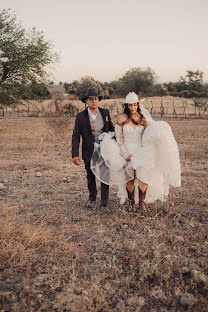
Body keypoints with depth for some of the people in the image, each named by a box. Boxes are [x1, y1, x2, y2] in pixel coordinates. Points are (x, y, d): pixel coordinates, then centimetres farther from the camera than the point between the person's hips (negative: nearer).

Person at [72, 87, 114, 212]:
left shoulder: (105, 112, 0)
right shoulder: (81, 116, -6)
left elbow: (111, 128, 13)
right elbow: (76, 136, -6)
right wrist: (75, 154, -13)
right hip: (89, 152, 0)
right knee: (90, 176, 16)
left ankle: (104, 203, 5)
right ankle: (92, 197, 38)